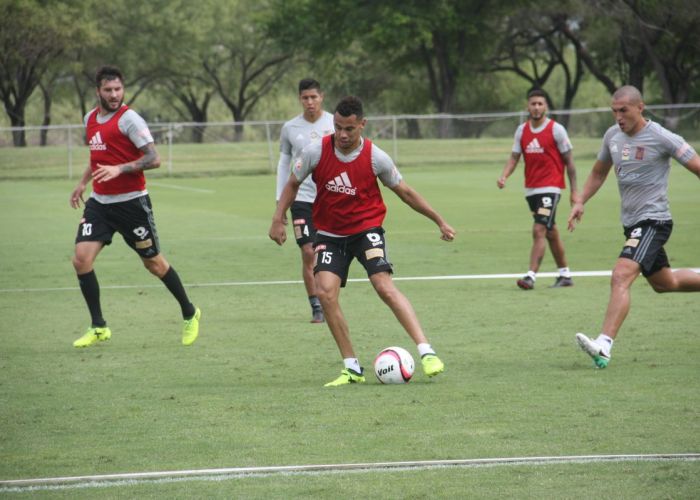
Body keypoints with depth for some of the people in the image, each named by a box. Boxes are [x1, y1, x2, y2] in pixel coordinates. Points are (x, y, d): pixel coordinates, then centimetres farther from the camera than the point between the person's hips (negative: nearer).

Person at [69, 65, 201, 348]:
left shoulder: (129, 119, -12)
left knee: (153, 263, 4)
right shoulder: (90, 119, 10)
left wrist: (119, 169, -26)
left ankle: (189, 314, 26)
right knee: (81, 259, -9)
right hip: (99, 202, 6)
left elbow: (154, 159, -17)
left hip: (131, 202, -6)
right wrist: (83, 182, 21)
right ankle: (99, 327, 1)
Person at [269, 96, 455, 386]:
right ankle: (352, 368, -7)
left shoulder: (376, 158, -12)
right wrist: (278, 220, -2)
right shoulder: (316, 152, -10)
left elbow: (404, 192, 4)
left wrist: (439, 222, 9)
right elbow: (293, 184, 8)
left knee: (384, 285, -23)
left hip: (367, 229, -2)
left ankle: (426, 352, -24)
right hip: (329, 234, 2)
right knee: (325, 292, -17)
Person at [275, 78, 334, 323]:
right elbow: (284, 163, 13)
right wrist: (280, 200, 9)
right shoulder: (290, 128, 4)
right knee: (308, 253, -8)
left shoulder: (335, 124, 0)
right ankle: (316, 308, -2)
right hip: (302, 198, 0)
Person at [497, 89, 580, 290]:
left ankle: (531, 276, -19)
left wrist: (574, 191, -3)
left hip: (550, 187, -6)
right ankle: (565, 275, 25)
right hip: (531, 188, 6)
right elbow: (514, 157, 7)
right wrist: (504, 176, -13)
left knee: (539, 230, -16)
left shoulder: (556, 130, -7)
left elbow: (569, 161, -3)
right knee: (551, 232, 14)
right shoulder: (522, 130, 8)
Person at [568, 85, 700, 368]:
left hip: (654, 221, -8)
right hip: (632, 224, 8)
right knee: (664, 283, 22)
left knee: (621, 276, -26)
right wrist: (581, 202, 8)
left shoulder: (662, 138, -14)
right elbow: (599, 173, 22)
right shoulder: (612, 136, 6)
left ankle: (604, 346, -35)